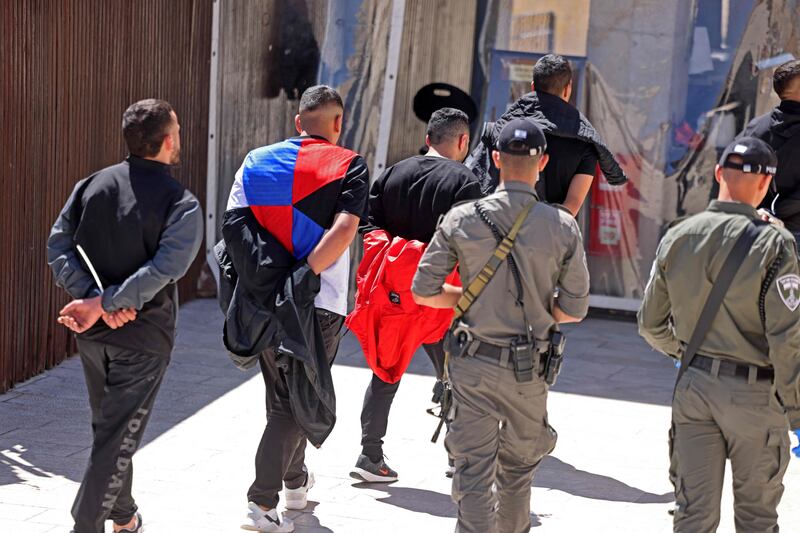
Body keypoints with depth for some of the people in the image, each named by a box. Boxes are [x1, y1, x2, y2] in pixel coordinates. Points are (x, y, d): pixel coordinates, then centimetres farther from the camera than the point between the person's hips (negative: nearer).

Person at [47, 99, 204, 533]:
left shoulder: (92, 185, 1)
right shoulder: (181, 204, -13)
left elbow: (58, 247, -6)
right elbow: (162, 270, -25)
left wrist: (96, 300, -12)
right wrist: (103, 304, -21)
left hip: (92, 334, 6)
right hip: (143, 337, -5)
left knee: (108, 429, 22)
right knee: (117, 440, 2)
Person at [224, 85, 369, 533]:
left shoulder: (258, 161, 8)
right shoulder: (349, 166, -4)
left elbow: (232, 223, -1)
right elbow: (343, 230, -18)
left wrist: (261, 275, 0)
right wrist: (304, 274, -15)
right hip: (319, 305, -4)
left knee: (281, 394, 21)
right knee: (298, 399, 5)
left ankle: (295, 482, 38)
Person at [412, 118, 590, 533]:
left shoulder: (462, 219, -5)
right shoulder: (563, 227, -6)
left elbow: (423, 291, -3)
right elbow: (574, 309, -4)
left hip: (472, 363, -1)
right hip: (529, 371, 1)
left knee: (473, 471, 3)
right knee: (518, 467, 20)